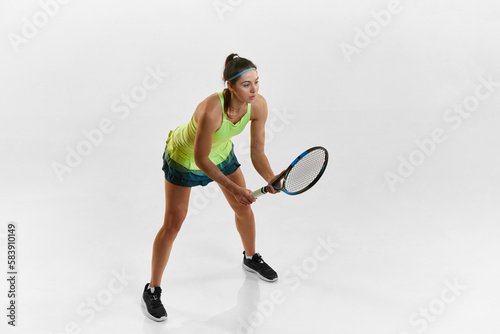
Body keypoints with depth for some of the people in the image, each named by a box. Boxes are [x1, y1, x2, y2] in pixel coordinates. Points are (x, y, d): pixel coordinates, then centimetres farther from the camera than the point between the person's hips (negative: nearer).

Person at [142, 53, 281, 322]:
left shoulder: (258, 105, -25)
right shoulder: (211, 111, -44)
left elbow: (257, 152, -17)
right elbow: (201, 159, -32)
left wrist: (271, 179, -34)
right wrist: (233, 188, -31)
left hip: (221, 153, 6)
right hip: (184, 157, -6)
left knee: (244, 208, 16)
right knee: (173, 224, -2)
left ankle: (251, 258, 47)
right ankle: (152, 290, 15)